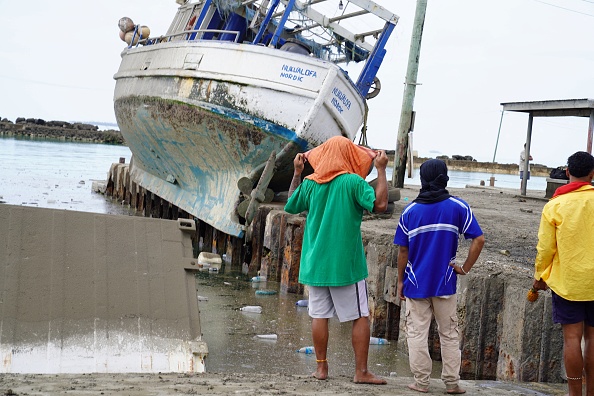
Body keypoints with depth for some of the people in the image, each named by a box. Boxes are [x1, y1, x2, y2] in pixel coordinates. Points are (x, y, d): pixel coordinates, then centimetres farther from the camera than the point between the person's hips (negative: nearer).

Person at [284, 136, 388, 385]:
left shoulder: (310, 183, 2)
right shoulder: (353, 182, -11)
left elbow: (290, 206, 17)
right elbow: (380, 204, -19)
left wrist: (297, 173, 23)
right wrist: (381, 170, -10)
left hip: (315, 262, 4)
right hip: (345, 263, -4)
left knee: (319, 315, 9)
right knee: (360, 317, 4)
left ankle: (321, 368, 14)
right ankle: (361, 371, 3)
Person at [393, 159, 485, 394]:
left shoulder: (410, 210, -2)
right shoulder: (458, 207, -3)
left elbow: (403, 251, 0)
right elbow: (478, 240, -9)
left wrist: (400, 281, 9)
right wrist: (465, 268, 0)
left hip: (416, 284, 0)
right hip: (445, 283, 0)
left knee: (417, 333, 8)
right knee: (449, 334, 11)